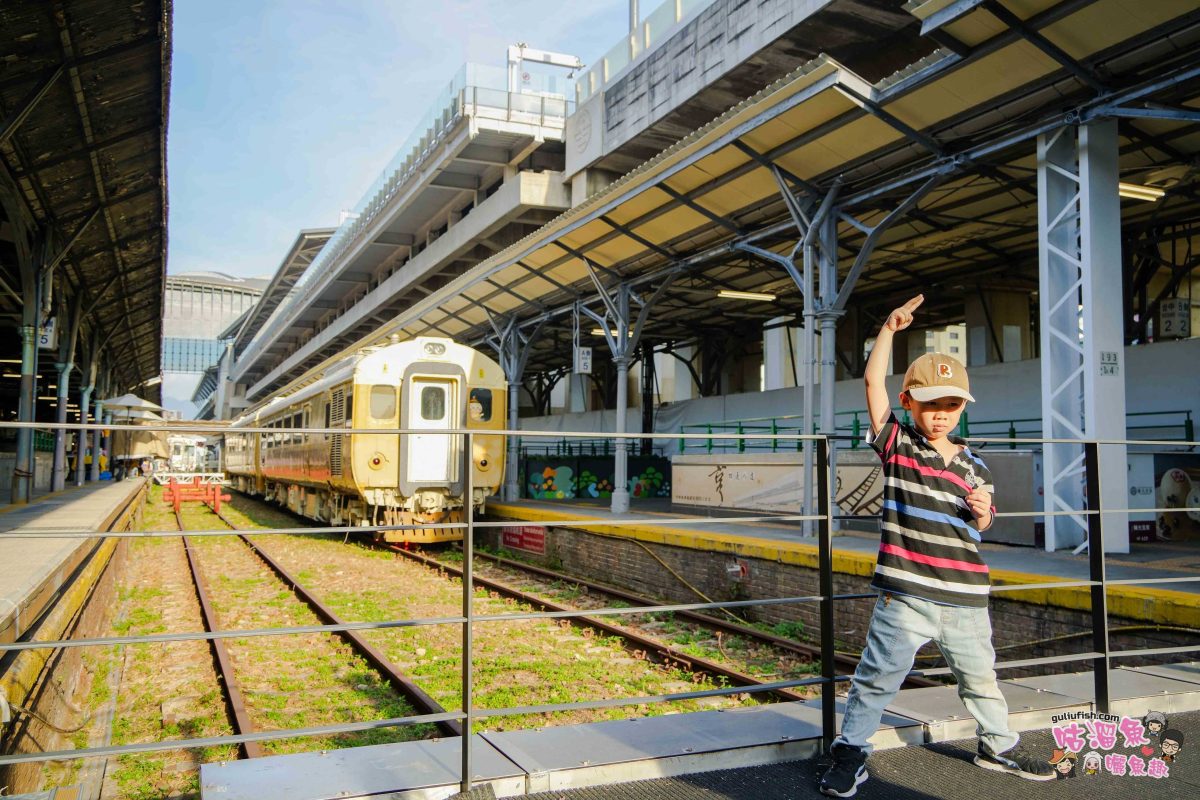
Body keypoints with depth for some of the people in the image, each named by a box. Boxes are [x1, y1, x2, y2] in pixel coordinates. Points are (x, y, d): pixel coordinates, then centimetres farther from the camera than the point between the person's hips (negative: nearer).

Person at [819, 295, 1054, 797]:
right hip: (905, 596, -4)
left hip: (966, 598, 4)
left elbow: (978, 530, 19)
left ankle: (998, 747, 43)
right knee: (877, 678, 0)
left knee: (981, 678, 20)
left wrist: (982, 512, -4)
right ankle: (850, 756, 14)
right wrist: (889, 329, -9)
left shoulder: (974, 466, 10)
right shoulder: (897, 445, 0)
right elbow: (873, 381, -6)